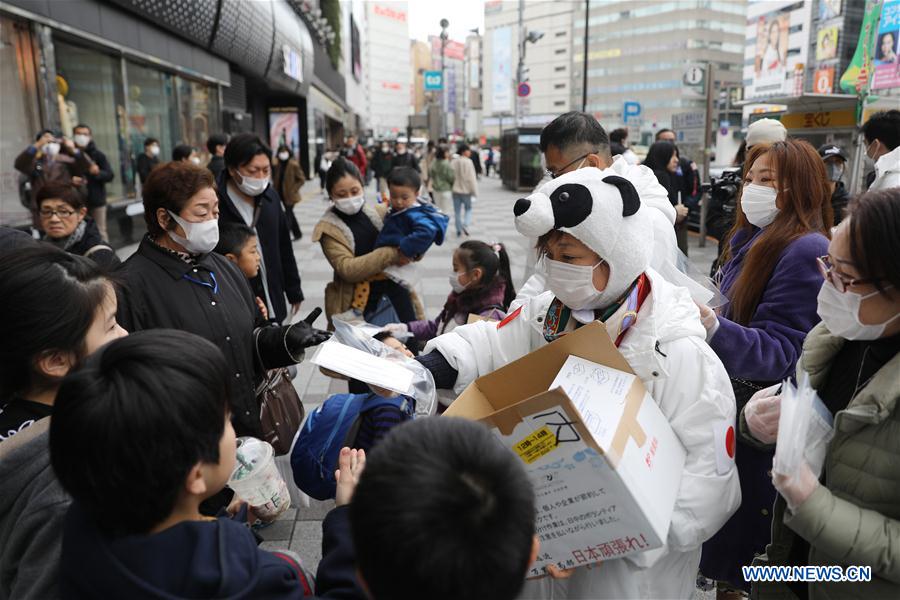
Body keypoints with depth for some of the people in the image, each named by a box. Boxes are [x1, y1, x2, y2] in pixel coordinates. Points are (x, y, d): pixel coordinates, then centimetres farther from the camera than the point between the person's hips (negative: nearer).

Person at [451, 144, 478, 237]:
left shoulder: (453, 162, -1)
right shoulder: (468, 162, -15)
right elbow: (471, 178, -15)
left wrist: (451, 187, 14)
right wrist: (474, 191, -9)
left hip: (455, 190, 4)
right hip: (466, 190, -4)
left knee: (457, 211, 12)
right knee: (468, 208, 14)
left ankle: (459, 230, 16)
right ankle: (466, 224, -8)